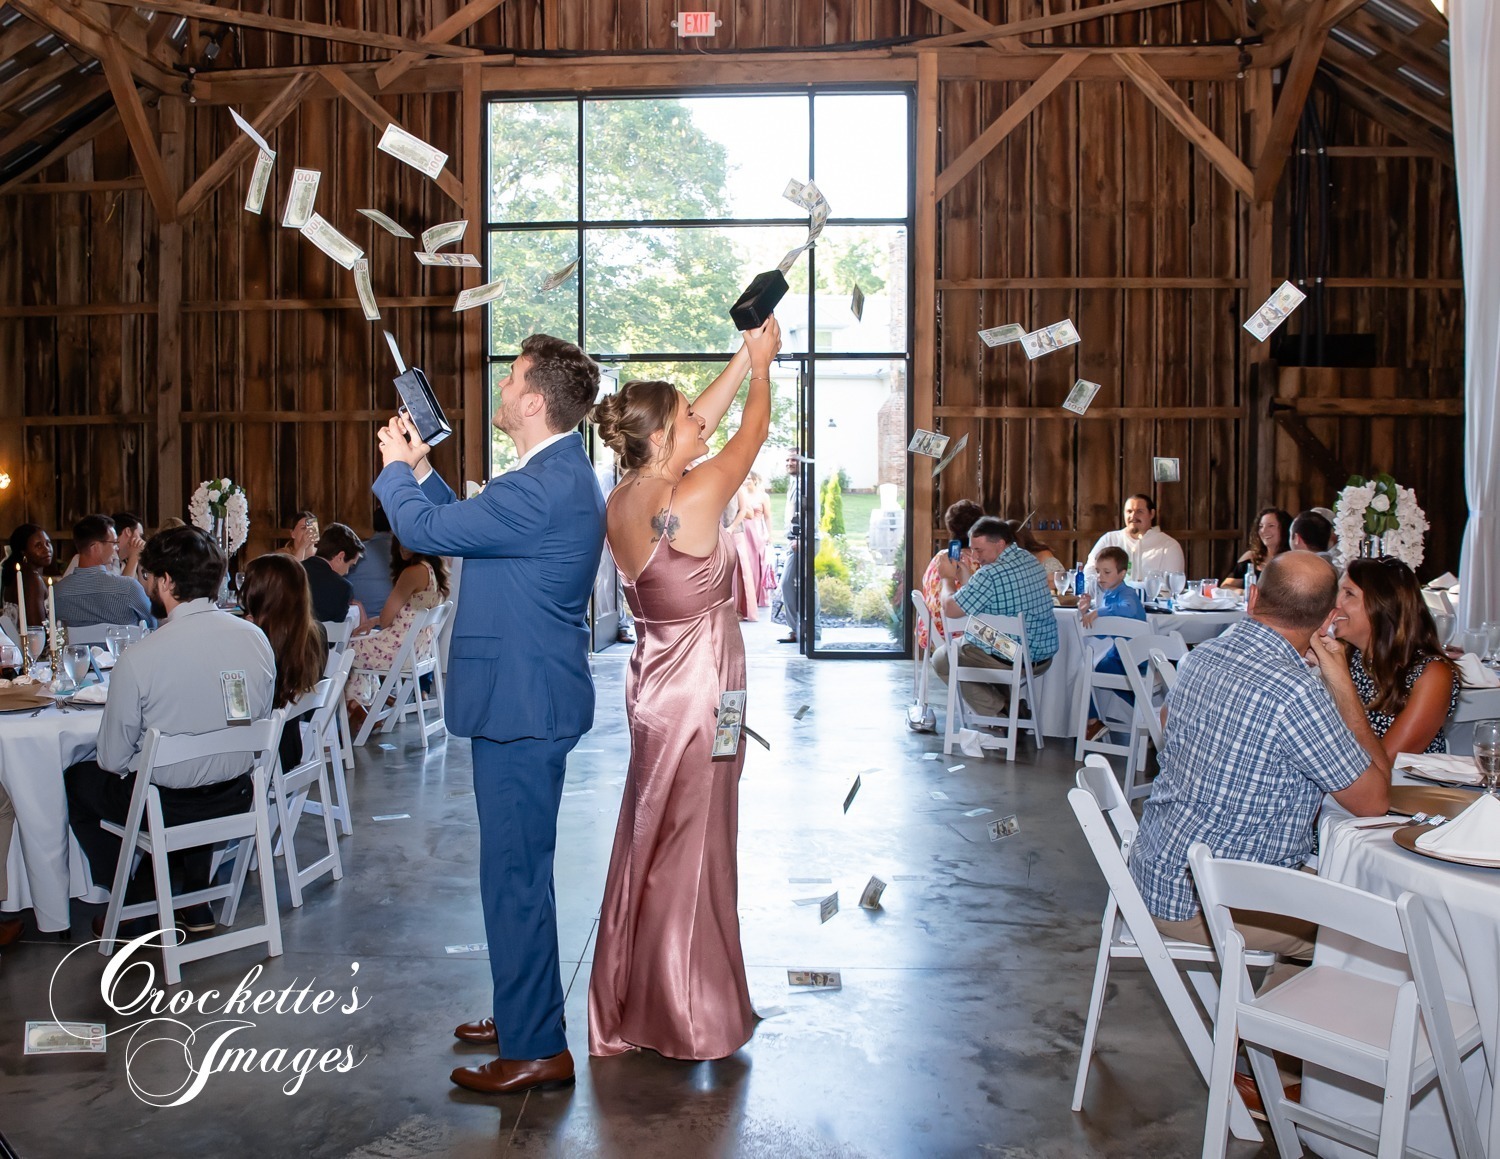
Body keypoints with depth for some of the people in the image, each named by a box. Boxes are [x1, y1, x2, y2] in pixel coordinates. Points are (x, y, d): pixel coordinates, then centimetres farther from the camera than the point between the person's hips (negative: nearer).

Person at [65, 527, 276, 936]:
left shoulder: (138, 658, -22)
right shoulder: (256, 638, -10)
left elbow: (113, 759, -11)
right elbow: (260, 724, 4)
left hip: (165, 805, -4)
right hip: (235, 798, 4)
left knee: (77, 779, 25)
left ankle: (129, 901, 31)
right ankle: (195, 901, 36)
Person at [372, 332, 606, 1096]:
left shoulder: (546, 489, -23)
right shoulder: (557, 475, 12)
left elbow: (425, 529, -18)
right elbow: (467, 522, 21)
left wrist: (397, 466, 0)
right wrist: (420, 467, 16)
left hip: (522, 705, -11)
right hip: (528, 696, 11)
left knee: (515, 875, -1)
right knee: (518, 869, 21)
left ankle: (537, 1051, 11)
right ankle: (521, 1013, 37)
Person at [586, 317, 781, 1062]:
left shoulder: (619, 504, 0)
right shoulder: (693, 500, -21)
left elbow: (703, 425, 11)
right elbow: (749, 436, -5)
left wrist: (743, 359, 15)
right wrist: (762, 367, 12)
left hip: (654, 692, 8)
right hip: (698, 695, -8)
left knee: (650, 846, 18)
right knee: (692, 854, 4)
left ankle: (632, 1011, 32)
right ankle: (689, 1021, 20)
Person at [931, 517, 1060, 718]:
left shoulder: (991, 574, -23)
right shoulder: (1029, 559, 6)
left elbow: (950, 609, -16)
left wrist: (947, 578, 0)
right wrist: (965, 578, 11)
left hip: (1009, 661, -9)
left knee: (940, 660, 10)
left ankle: (1000, 713, 3)